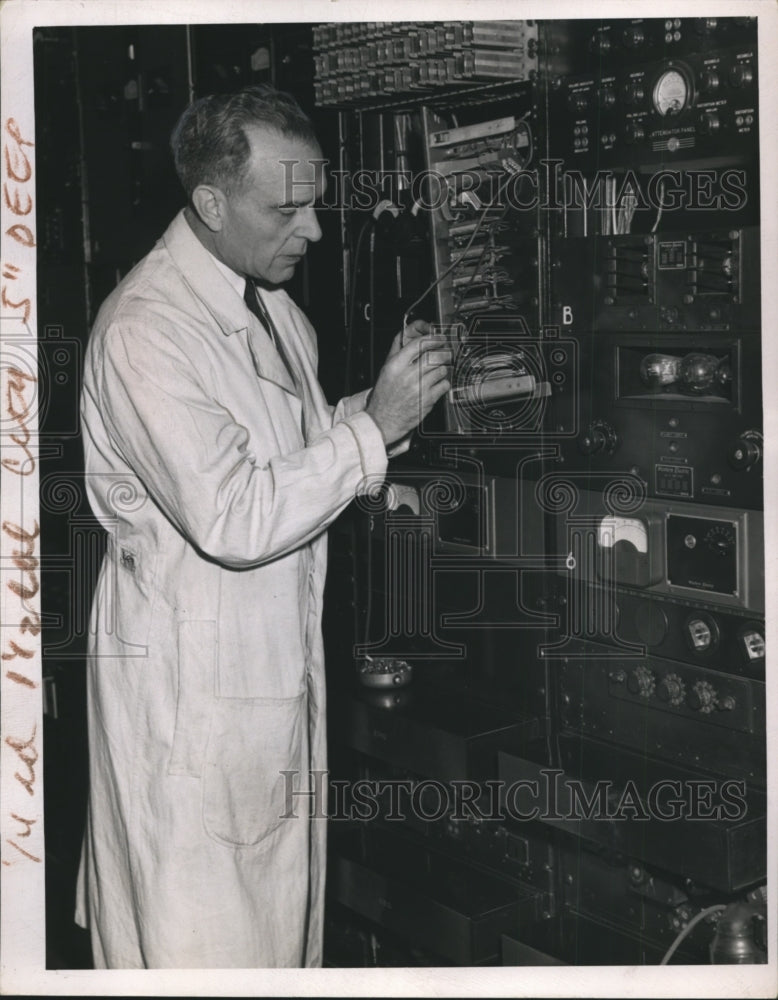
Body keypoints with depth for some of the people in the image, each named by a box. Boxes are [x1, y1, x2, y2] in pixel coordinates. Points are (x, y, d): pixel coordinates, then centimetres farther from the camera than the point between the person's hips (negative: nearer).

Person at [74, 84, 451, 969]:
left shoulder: (270, 303, 7)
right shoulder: (145, 329, -22)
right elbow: (234, 521, -27)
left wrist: (388, 398, -3)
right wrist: (374, 424, -23)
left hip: (278, 653, 9)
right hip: (190, 675, -9)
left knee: (281, 902, 21)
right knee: (199, 930, 6)